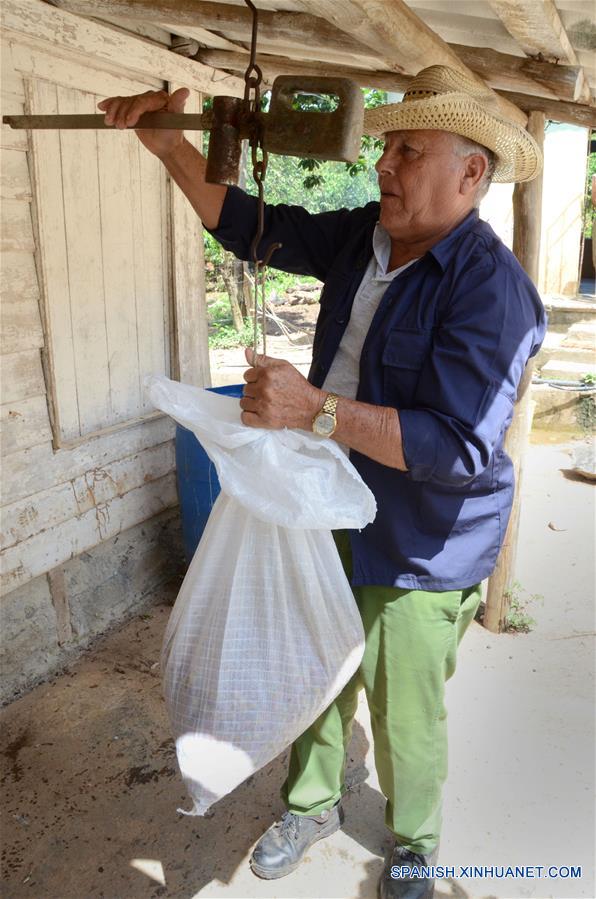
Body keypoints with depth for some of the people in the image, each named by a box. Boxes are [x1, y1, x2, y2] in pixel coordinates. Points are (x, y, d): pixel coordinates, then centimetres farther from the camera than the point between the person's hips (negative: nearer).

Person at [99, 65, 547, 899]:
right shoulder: (363, 237, 2)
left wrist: (315, 408, -34)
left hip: (415, 551, -6)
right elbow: (251, 226, 11)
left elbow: (459, 446, -29)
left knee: (404, 718, 12)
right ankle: (313, 804, 50)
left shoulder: (492, 288, -22)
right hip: (327, 521, 7)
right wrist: (168, 144, 1)